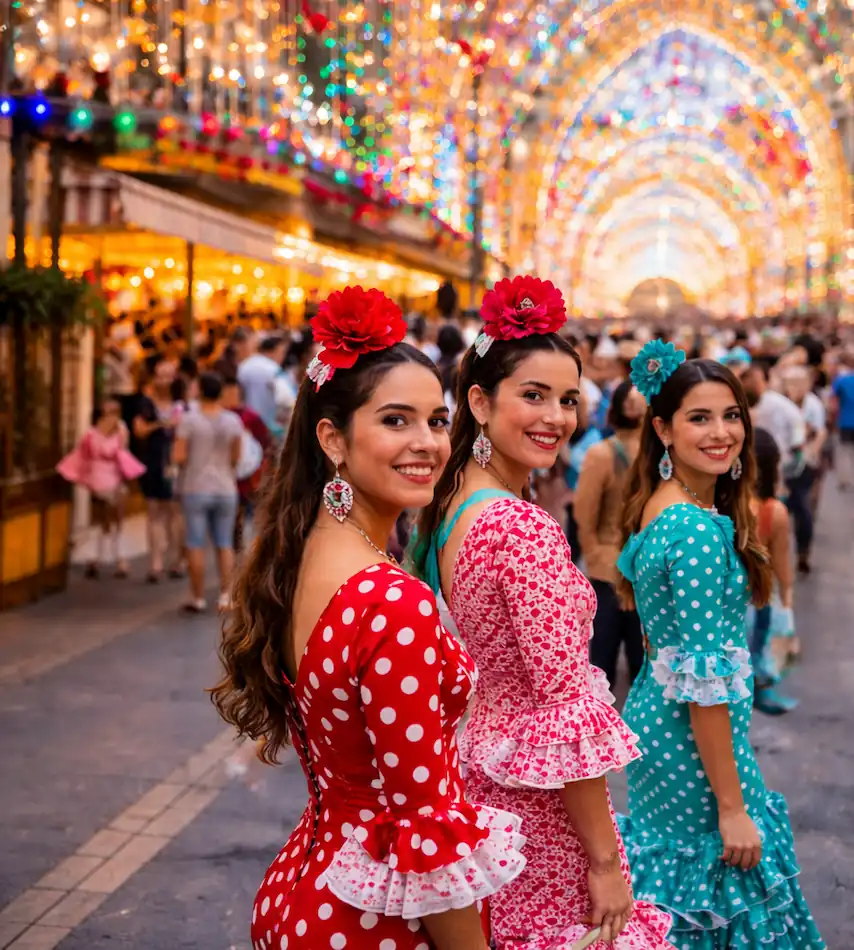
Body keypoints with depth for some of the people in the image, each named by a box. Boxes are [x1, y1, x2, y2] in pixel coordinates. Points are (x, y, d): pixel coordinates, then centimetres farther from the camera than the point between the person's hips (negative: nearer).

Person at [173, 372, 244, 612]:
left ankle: (198, 597, 7)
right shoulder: (233, 421, -2)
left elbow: (178, 457, -13)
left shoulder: (189, 419, -10)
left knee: (196, 545, 3)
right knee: (225, 544, 9)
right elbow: (235, 457, 2)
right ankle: (225, 595, 4)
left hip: (196, 489, -2)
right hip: (225, 489, 3)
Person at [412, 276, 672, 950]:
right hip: (541, 821, -8)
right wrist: (606, 860, -17)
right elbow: (569, 714, -24)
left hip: (471, 782, 9)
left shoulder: (445, 507, 3)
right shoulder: (527, 530, -24)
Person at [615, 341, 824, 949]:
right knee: (718, 901, 6)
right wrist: (731, 806, -20)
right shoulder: (699, 529, -24)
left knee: (680, 876, 21)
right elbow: (705, 681, -25)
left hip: (654, 718, 9)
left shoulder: (659, 508, 5)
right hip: (695, 742, -9)